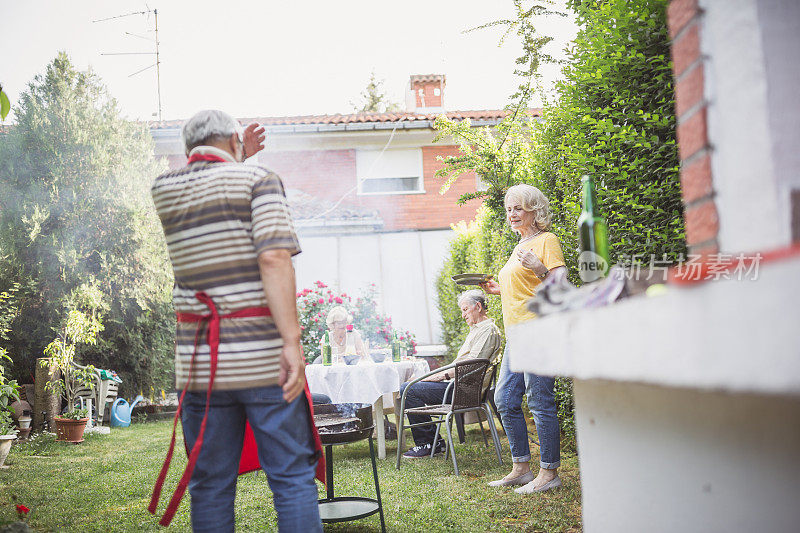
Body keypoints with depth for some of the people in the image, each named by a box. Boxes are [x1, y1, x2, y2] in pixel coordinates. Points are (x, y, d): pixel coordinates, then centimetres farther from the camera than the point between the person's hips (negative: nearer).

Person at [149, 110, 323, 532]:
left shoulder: (163, 189, 10)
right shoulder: (257, 180, -3)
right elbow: (274, 258, -17)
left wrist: (238, 157, 28)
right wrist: (292, 341, -21)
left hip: (199, 359, 4)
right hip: (262, 354, -4)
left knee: (210, 486, 11)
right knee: (292, 477, 4)